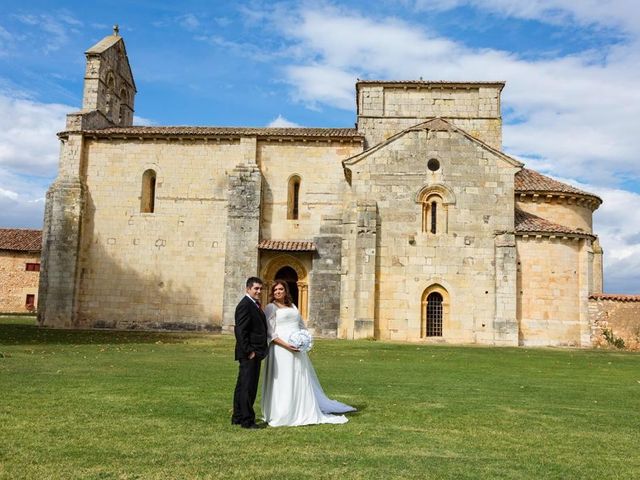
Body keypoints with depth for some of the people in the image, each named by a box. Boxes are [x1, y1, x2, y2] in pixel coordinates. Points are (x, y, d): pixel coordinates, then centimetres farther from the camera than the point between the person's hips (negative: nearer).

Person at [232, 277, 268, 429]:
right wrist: (249, 351, -20)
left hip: (254, 353, 10)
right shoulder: (245, 305, -14)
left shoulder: (255, 304, 17)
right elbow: (240, 331, -20)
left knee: (242, 386, 15)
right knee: (247, 387, -5)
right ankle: (247, 420, 1)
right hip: (249, 354, -10)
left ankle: (238, 417, 24)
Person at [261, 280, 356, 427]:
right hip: (281, 349, -6)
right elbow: (270, 333, -9)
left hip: (297, 349, 6)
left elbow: (301, 325, 21)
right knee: (283, 382, -2)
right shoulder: (271, 308, -2)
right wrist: (286, 345, -19)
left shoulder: (292, 306, 16)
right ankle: (281, 415, 8)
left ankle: (304, 412, 19)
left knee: (301, 380, 10)